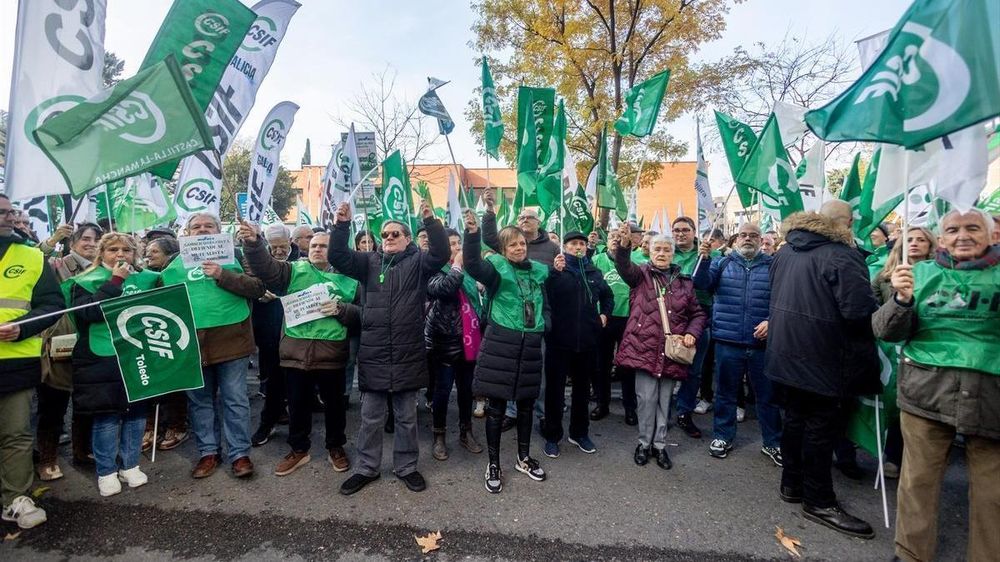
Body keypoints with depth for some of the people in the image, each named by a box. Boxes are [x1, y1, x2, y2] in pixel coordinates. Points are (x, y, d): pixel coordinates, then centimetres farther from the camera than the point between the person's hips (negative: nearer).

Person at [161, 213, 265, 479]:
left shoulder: (233, 255, 5)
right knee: (199, 400, 12)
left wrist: (222, 275, -16)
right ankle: (208, 452, 27)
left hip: (231, 337, -3)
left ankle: (239, 453, 14)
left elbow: (257, 287, -6)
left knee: (235, 398, 3)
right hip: (192, 340, 3)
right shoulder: (177, 263, 12)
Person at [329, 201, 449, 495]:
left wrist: (430, 220, -27)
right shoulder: (369, 262, 8)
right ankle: (366, 468, 31)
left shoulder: (417, 262, 1)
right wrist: (342, 225, -14)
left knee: (406, 417, 14)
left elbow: (441, 254, -16)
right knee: (371, 417, 14)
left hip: (408, 354, -2)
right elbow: (338, 257, -2)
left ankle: (406, 467, 31)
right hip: (373, 353, 2)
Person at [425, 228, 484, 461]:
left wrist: (480, 333, 14)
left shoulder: (467, 270, 12)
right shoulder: (435, 270, -5)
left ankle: (466, 432, 28)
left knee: (466, 388, 14)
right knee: (443, 390, 3)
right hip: (445, 340, -5)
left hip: (468, 339, 6)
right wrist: (457, 265, -18)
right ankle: (439, 436, 19)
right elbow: (443, 289, -26)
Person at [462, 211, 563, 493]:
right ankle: (493, 464, 21)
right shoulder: (497, 266, -4)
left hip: (530, 345, 5)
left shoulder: (538, 270, 12)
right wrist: (472, 233, -39)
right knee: (496, 406, 4)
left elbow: (546, 303, 26)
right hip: (500, 344, -4)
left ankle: (524, 458, 35)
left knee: (526, 404, 16)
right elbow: (473, 265, -26)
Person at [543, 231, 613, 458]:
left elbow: (607, 295, 28)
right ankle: (552, 436, 22)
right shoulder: (555, 269, -5)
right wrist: (554, 270, -30)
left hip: (587, 340, 5)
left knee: (582, 388, 17)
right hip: (559, 340, -4)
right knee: (555, 389, 6)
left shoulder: (594, 272, 11)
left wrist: (605, 314, 14)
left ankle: (579, 433, 33)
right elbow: (544, 296, -20)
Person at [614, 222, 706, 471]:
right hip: (645, 347, -2)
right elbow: (624, 266, -20)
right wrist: (623, 245, -40)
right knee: (646, 397, 1)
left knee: (664, 399, 11)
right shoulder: (641, 274, 2)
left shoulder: (683, 282, 10)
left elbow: (698, 313, 15)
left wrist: (692, 333, -4)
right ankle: (644, 443, 20)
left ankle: (660, 445, 27)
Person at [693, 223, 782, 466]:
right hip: (727, 341, 1)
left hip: (762, 342, 0)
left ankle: (773, 443, 27)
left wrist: (772, 322, -16)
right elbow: (702, 283, -8)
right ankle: (722, 436, 27)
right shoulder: (723, 263, 8)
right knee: (725, 392, 12)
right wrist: (704, 258, -23)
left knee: (768, 395, 11)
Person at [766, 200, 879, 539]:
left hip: (785, 353, 7)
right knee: (821, 426, 4)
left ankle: (792, 484, 29)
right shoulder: (842, 256, -15)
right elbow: (859, 311, -21)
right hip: (820, 357, -7)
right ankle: (819, 501, 16)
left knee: (795, 418, 18)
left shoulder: (784, 252, 9)